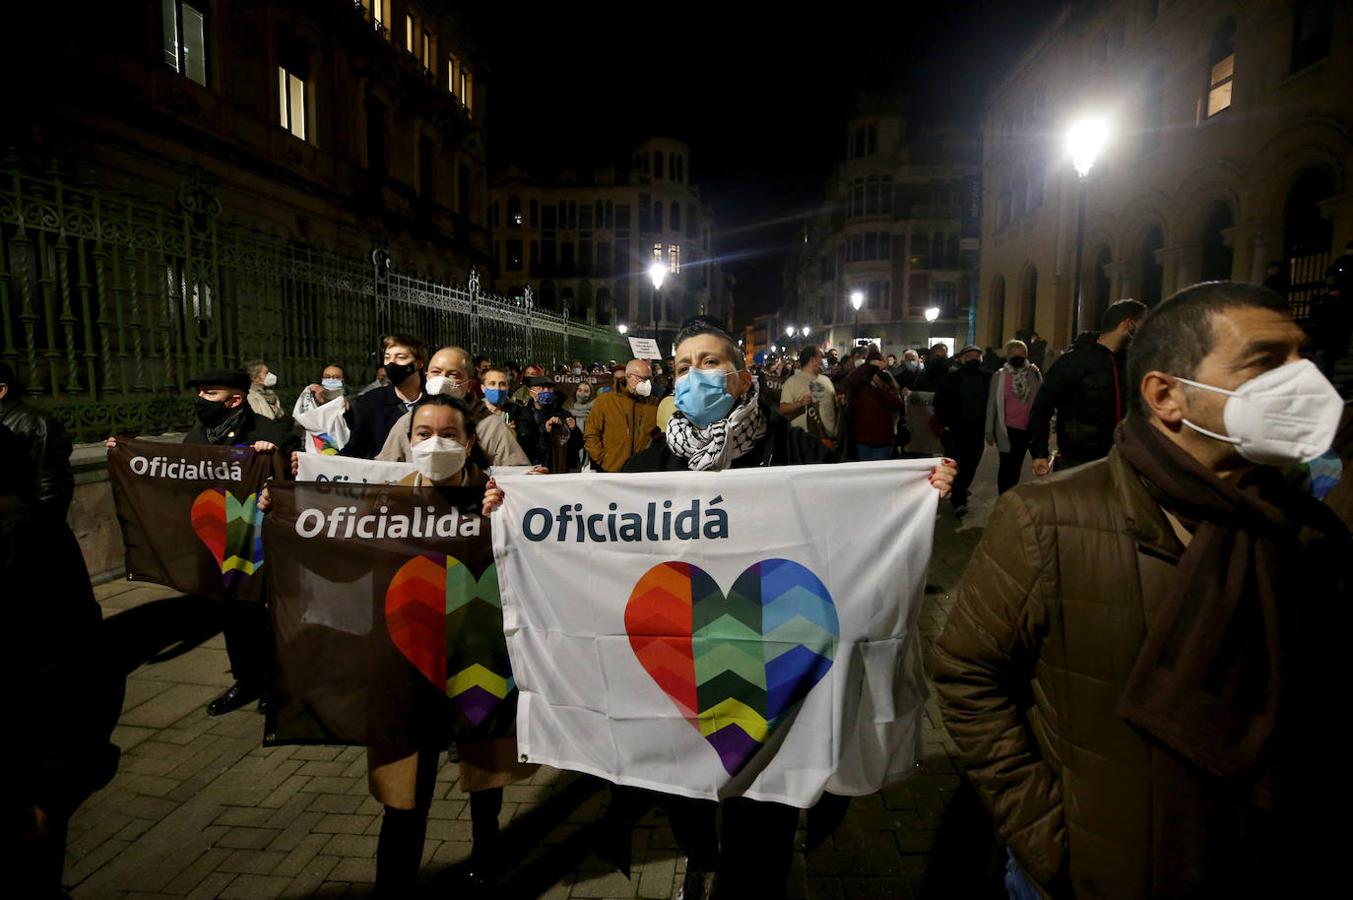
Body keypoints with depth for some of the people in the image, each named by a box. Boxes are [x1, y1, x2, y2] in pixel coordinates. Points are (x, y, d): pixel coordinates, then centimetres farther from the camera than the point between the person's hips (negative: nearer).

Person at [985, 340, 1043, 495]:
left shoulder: (1033, 375, 4)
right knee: (1007, 466, 2)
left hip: (1026, 429, 3)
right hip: (1007, 429, -3)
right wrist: (989, 431, -2)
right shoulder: (999, 376, -3)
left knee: (1016, 466, 13)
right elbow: (991, 405, -1)